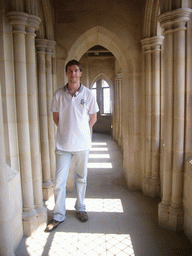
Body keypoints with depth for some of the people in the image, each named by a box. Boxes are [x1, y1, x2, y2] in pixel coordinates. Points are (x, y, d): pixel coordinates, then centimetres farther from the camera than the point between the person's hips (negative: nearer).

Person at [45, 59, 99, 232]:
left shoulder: (88, 94, -1)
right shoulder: (59, 95, -1)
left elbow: (93, 117, 7)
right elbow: (56, 117, 9)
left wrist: (81, 132, 5)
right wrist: (66, 131, 5)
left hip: (82, 143, 0)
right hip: (63, 144, 0)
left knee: (81, 178, 14)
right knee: (59, 181, 2)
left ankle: (80, 208, 34)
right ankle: (58, 215, 19)